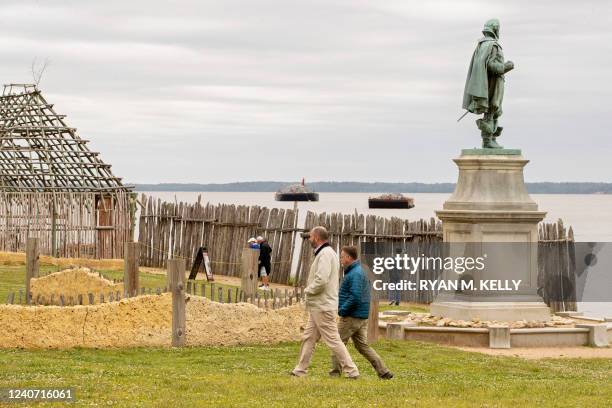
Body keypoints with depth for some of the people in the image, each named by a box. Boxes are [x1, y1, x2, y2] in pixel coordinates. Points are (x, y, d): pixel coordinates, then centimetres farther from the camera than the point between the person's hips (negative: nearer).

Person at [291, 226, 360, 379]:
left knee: (332, 339, -7)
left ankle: (351, 371, -4)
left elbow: (321, 280, -26)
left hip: (323, 307, -11)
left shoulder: (325, 254, -16)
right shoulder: (328, 253, 17)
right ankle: (300, 370, 15)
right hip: (318, 306, 11)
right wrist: (310, 290, 9)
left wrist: (308, 290, -11)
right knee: (308, 337, 12)